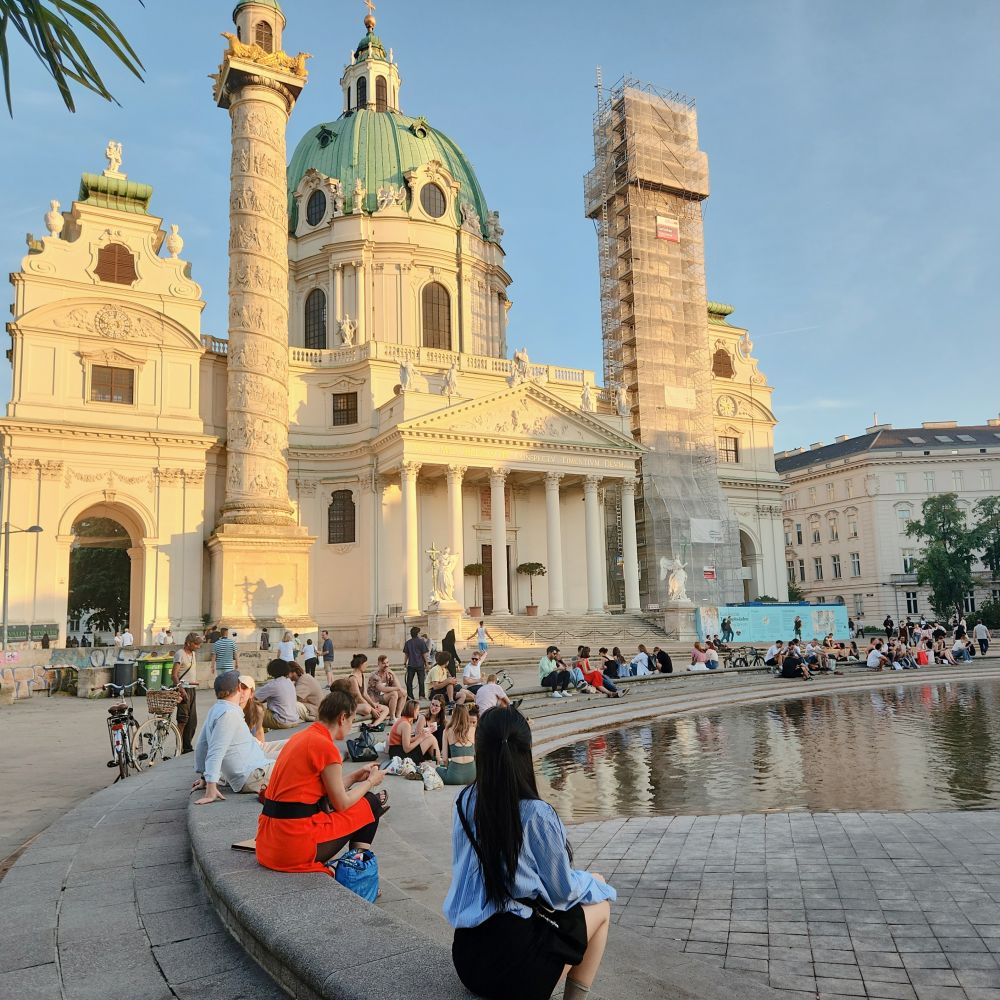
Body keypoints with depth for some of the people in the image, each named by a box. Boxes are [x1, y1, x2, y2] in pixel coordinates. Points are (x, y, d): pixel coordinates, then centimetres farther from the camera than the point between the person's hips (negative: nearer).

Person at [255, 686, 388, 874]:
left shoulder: (300, 737, 12)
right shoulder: (326, 746, -14)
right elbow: (341, 803, -6)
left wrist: (355, 777, 24)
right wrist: (370, 782, 10)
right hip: (296, 846, -9)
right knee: (369, 803, 10)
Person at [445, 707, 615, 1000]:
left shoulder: (464, 803, -4)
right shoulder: (536, 815, -20)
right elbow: (562, 894, -6)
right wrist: (592, 883, 14)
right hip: (517, 963, -6)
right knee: (600, 903, 20)